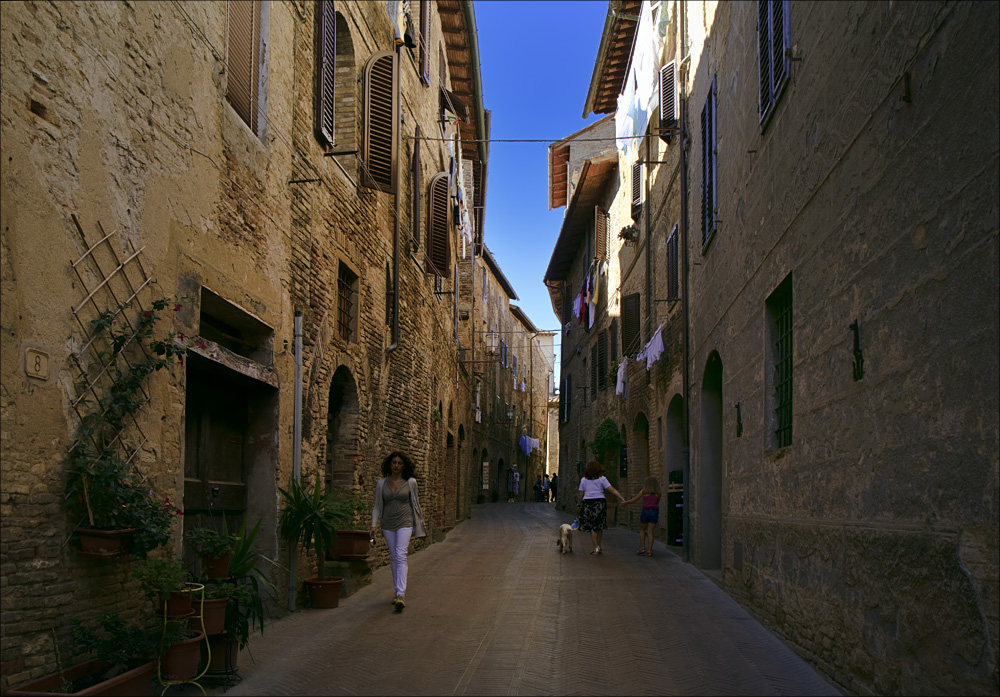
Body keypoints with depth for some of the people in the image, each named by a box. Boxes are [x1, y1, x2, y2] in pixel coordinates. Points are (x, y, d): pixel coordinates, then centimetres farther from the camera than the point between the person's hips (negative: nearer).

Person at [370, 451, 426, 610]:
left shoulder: (410, 482, -1)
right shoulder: (381, 483, 4)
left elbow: (415, 503, 9)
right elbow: (377, 506, 7)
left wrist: (419, 525, 13)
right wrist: (373, 525, -4)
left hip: (405, 523, -3)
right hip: (388, 525, 3)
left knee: (401, 556, -16)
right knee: (393, 558, 10)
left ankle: (400, 595, -23)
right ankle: (399, 591, 23)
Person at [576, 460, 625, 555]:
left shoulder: (584, 480, 4)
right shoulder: (602, 479, -1)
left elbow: (580, 494, 5)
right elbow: (612, 489, -8)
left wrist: (579, 505, 16)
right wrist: (622, 498, -8)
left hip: (588, 503, 0)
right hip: (600, 503, 0)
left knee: (592, 527, 4)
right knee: (599, 526, 12)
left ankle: (596, 547, -5)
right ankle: (598, 547, 17)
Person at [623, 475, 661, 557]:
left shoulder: (644, 491, 2)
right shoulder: (658, 493, 8)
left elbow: (633, 500, 7)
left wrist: (625, 502, 22)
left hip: (645, 511, -2)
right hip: (655, 512, 2)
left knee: (642, 530, 17)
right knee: (650, 532, 3)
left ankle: (642, 548, 6)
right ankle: (649, 551, -8)